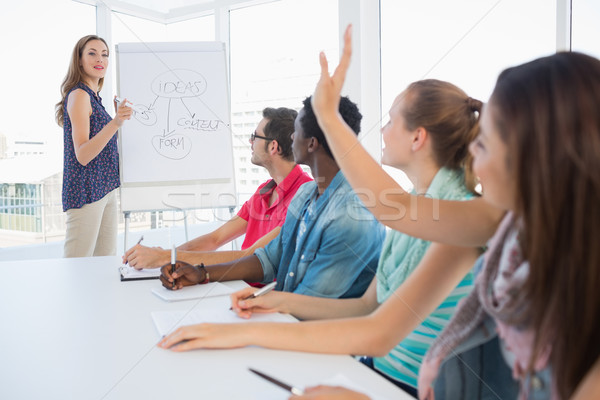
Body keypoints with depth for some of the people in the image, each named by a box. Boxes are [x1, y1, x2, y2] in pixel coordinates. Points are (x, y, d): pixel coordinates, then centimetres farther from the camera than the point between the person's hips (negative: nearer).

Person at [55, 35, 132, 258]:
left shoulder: (93, 96, 15)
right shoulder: (78, 95, -12)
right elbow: (82, 155, -21)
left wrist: (118, 117, 23)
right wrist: (115, 123, -32)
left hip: (105, 189, 9)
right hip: (86, 191, -9)